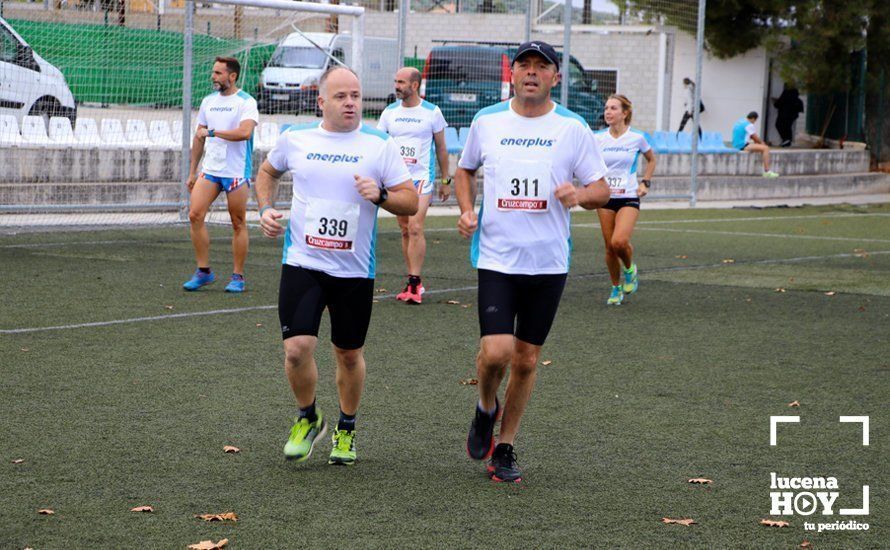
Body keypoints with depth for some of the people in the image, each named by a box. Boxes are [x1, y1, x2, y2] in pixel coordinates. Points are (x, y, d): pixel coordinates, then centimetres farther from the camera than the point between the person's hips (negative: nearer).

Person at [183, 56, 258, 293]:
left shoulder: (246, 102, -6)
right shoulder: (208, 101, 13)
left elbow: (245, 131, -23)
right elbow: (199, 138, 20)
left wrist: (212, 132, -18)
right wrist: (192, 171, 19)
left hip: (237, 173, -5)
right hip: (209, 170, 5)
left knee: (238, 224, 0)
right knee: (195, 215, -7)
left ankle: (238, 276, 9)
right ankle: (203, 271, 3)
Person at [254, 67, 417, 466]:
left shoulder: (380, 145, -1)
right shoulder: (294, 138, 4)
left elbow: (410, 202, -1)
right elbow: (267, 172, 24)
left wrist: (380, 195, -20)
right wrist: (265, 209, 8)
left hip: (354, 269, 0)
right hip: (302, 263, 0)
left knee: (349, 355, 10)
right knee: (297, 348, -12)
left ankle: (346, 430, 32)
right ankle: (308, 419, 15)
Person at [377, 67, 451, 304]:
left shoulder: (432, 112, -1)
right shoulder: (389, 112, 7)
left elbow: (441, 148, 7)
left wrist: (446, 180, 8)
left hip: (421, 178, -4)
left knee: (415, 228, -15)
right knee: (405, 231, 8)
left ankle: (414, 283, -13)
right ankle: (414, 282, 16)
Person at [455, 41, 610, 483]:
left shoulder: (573, 128, 1)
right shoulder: (486, 121, 4)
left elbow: (601, 190, 5)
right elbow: (465, 170, 21)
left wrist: (580, 195, -18)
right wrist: (467, 211, 3)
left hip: (548, 263, 1)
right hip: (496, 258, -1)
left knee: (526, 360, 6)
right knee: (496, 352, -15)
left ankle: (504, 449, 21)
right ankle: (486, 408, 18)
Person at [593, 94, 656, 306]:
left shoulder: (637, 137, -3)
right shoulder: (598, 138, 1)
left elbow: (651, 159, 16)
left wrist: (645, 183, 6)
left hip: (628, 197, -3)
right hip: (605, 198, 3)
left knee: (619, 241, -22)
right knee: (609, 247, 4)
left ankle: (630, 268, 10)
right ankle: (616, 288, 23)